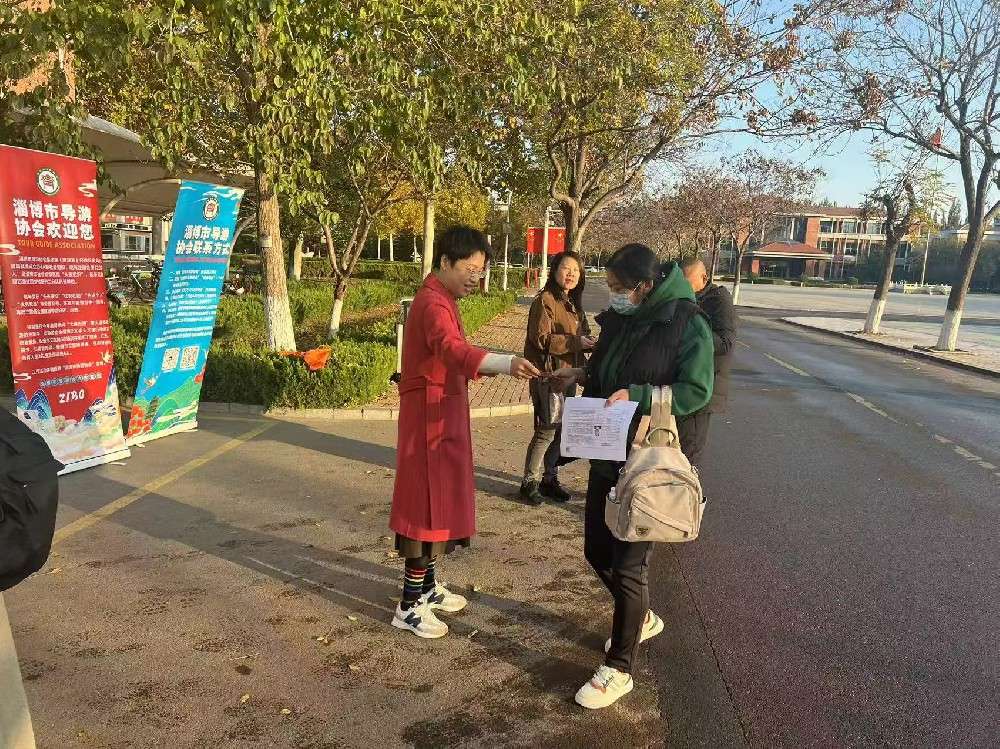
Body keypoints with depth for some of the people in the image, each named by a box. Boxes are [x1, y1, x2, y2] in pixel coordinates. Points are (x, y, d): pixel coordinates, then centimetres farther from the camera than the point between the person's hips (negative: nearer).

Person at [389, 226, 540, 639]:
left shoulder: (442, 299, 14)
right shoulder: (433, 303, -20)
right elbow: (452, 349, -40)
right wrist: (506, 363, -56)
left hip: (443, 413, 10)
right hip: (430, 415, -10)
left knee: (439, 499, 17)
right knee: (428, 503, -5)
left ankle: (428, 585, 30)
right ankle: (409, 606, 5)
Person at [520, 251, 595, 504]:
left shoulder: (573, 303, 16)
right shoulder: (545, 300, -11)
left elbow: (581, 336, 22)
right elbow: (542, 339, -18)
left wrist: (590, 344, 1)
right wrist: (575, 342, -21)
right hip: (548, 374, -8)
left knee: (560, 429, 14)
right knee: (547, 431, -5)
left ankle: (548, 478, 26)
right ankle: (530, 482, 8)